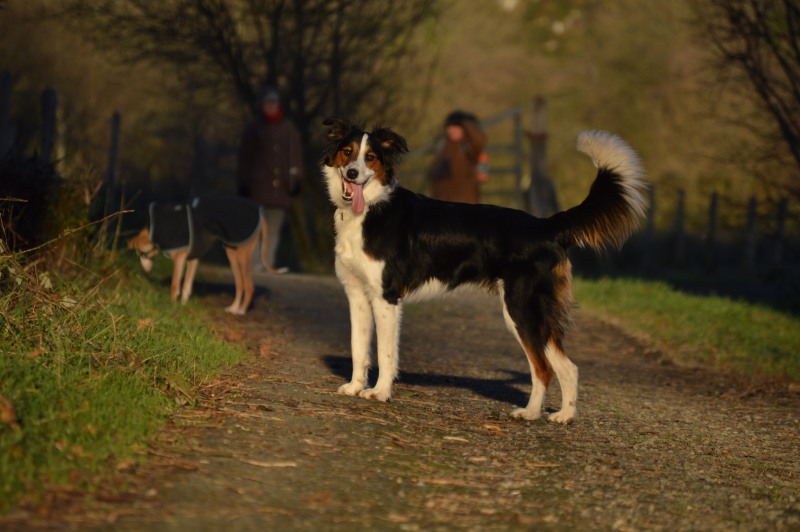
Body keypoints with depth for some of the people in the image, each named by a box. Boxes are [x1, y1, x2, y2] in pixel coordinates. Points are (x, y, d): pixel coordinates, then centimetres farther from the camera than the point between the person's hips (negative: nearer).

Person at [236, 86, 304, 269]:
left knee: (274, 228, 5)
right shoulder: (253, 128, 5)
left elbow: (296, 155, 13)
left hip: (281, 186, 3)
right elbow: (244, 156, 5)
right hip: (258, 186, -3)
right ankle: (255, 264, -9)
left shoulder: (288, 128, 11)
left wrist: (296, 179, 5)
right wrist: (243, 183, 0)